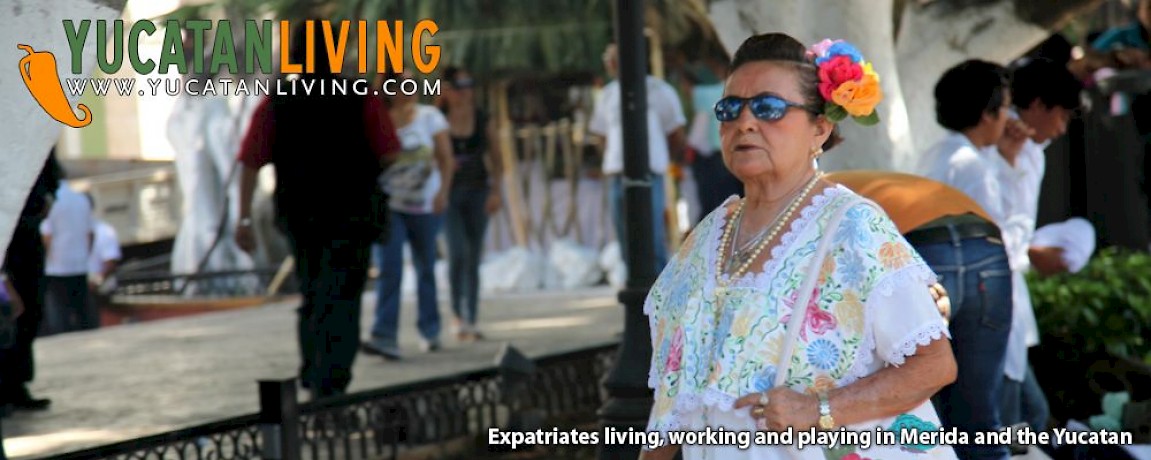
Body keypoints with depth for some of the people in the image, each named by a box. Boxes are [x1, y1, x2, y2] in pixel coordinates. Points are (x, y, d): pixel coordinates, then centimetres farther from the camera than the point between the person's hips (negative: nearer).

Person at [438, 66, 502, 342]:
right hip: (449, 192, -2)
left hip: (477, 192, 2)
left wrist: (496, 191, -4)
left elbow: (496, 160, 7)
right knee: (458, 251, -16)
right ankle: (457, 313, 3)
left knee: (474, 259, 4)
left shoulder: (483, 121, 4)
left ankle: (471, 321, 11)